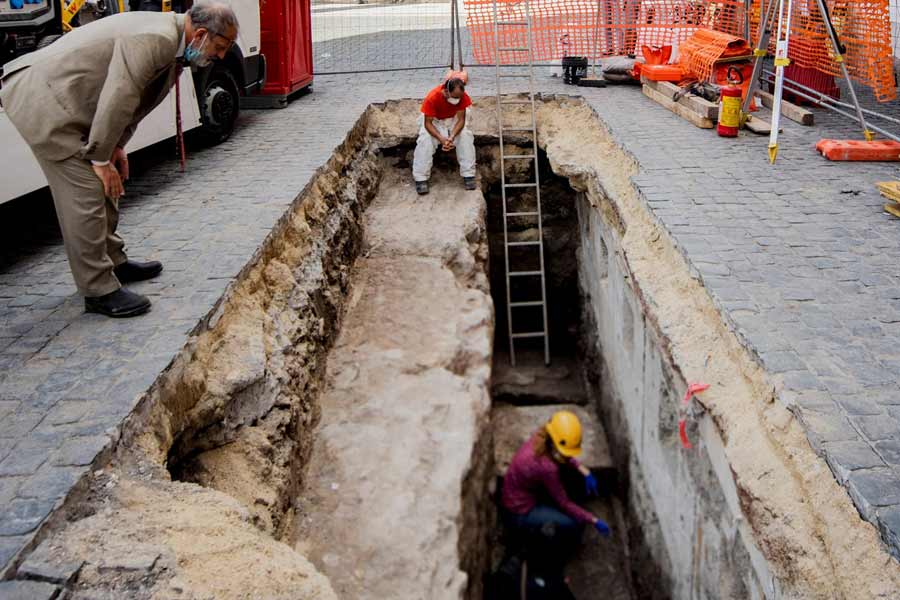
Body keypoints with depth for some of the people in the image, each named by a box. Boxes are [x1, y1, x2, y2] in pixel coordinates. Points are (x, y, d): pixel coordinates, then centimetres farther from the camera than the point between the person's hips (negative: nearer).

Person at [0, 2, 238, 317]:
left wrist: (116, 146, 11)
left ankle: (113, 262, 32)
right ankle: (98, 290, -1)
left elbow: (127, 99, 17)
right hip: (41, 98, -10)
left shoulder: (171, 41, 9)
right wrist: (101, 159, -15)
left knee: (103, 185, 17)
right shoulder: (156, 39, -24)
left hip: (58, 96, 10)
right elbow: (117, 100, -25)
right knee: (86, 193, -9)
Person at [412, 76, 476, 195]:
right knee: (425, 140, -30)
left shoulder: (462, 96, -27)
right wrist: (441, 138, -46)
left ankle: (468, 175, -20)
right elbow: (428, 123, -30)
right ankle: (420, 178, -24)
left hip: (453, 119, 2)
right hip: (433, 120, -2)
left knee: (466, 136, -25)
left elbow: (461, 119, -24)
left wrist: (452, 136, -42)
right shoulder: (432, 98, -35)